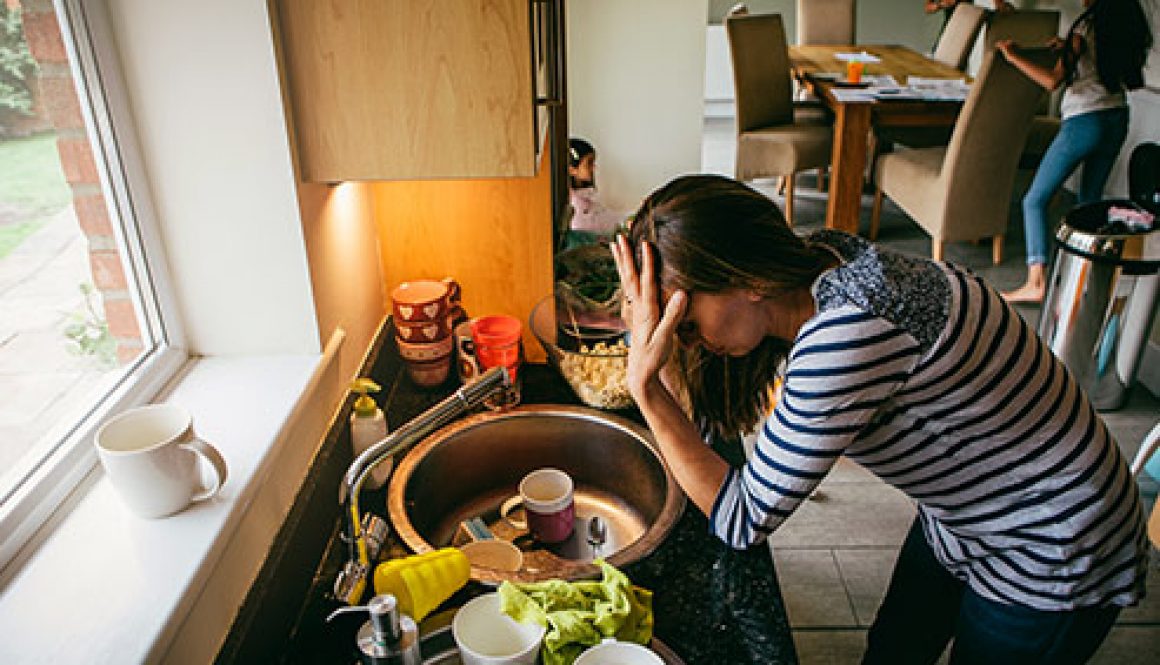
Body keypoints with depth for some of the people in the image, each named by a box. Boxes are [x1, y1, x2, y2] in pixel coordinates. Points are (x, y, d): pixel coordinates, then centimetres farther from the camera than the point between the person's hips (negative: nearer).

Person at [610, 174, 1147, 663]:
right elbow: (709, 426, -5)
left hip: (1052, 561, -7)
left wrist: (645, 386, -32)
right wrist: (653, 339, -19)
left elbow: (742, 522, -30)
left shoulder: (847, 331, -40)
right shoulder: (810, 270, -13)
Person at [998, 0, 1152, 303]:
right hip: (1117, 120, 8)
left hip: (1084, 122, -8)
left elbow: (1053, 80, -21)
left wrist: (1014, 56, -14)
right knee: (1090, 200, 18)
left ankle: (1036, 283, -12)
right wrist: (1068, 49, 22)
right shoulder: (1129, 25, 7)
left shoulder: (1087, 26, -14)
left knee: (1035, 200, -3)